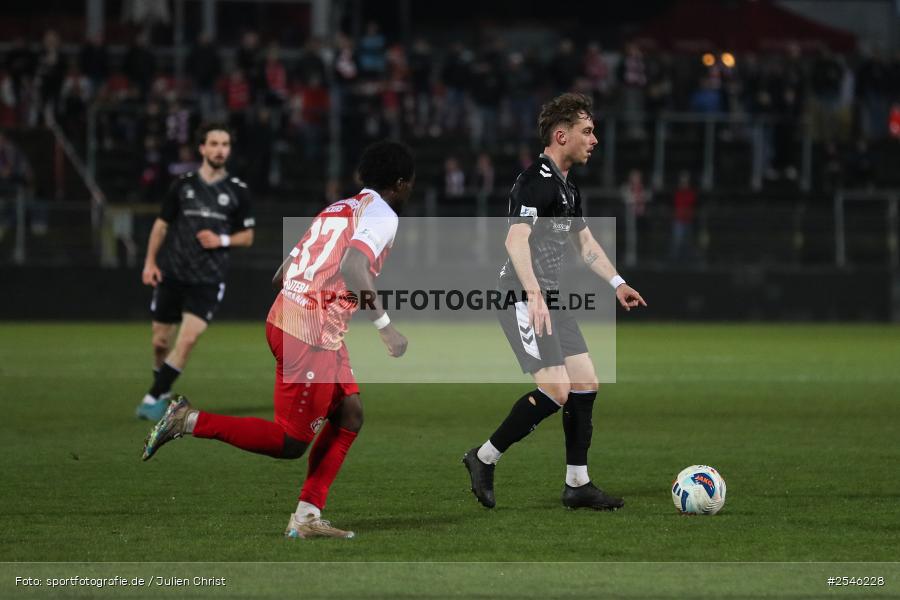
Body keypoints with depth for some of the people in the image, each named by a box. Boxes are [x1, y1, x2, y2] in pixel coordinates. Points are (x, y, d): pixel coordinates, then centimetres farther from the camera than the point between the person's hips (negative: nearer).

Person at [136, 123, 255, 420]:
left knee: (188, 338, -17)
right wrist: (150, 262, 2)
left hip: (208, 280, -1)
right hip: (172, 274, 1)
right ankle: (162, 393, 30)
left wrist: (222, 240, -10)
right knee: (161, 341, 5)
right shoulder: (183, 185, 3)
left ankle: (154, 398, -8)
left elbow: (247, 236, 9)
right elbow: (162, 224, 11)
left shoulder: (238, 191, 2)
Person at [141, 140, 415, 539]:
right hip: (312, 337, -9)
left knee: (350, 414, 13)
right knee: (290, 443, -1)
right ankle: (190, 421, -2)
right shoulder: (382, 216, -8)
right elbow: (352, 267, -27)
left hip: (285, 318, 9)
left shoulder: (337, 209, 17)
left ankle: (307, 517, 11)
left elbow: (283, 273, 18)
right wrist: (385, 326, -23)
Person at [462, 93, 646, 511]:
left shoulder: (568, 187, 16)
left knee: (585, 383, 6)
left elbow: (585, 242, 29)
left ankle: (577, 484, 11)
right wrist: (534, 295, -37)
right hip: (524, 299, -10)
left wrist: (617, 283, 22)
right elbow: (516, 239, -28)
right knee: (556, 390, -16)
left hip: (551, 300, 10)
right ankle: (484, 459, -3)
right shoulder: (536, 182, -16)